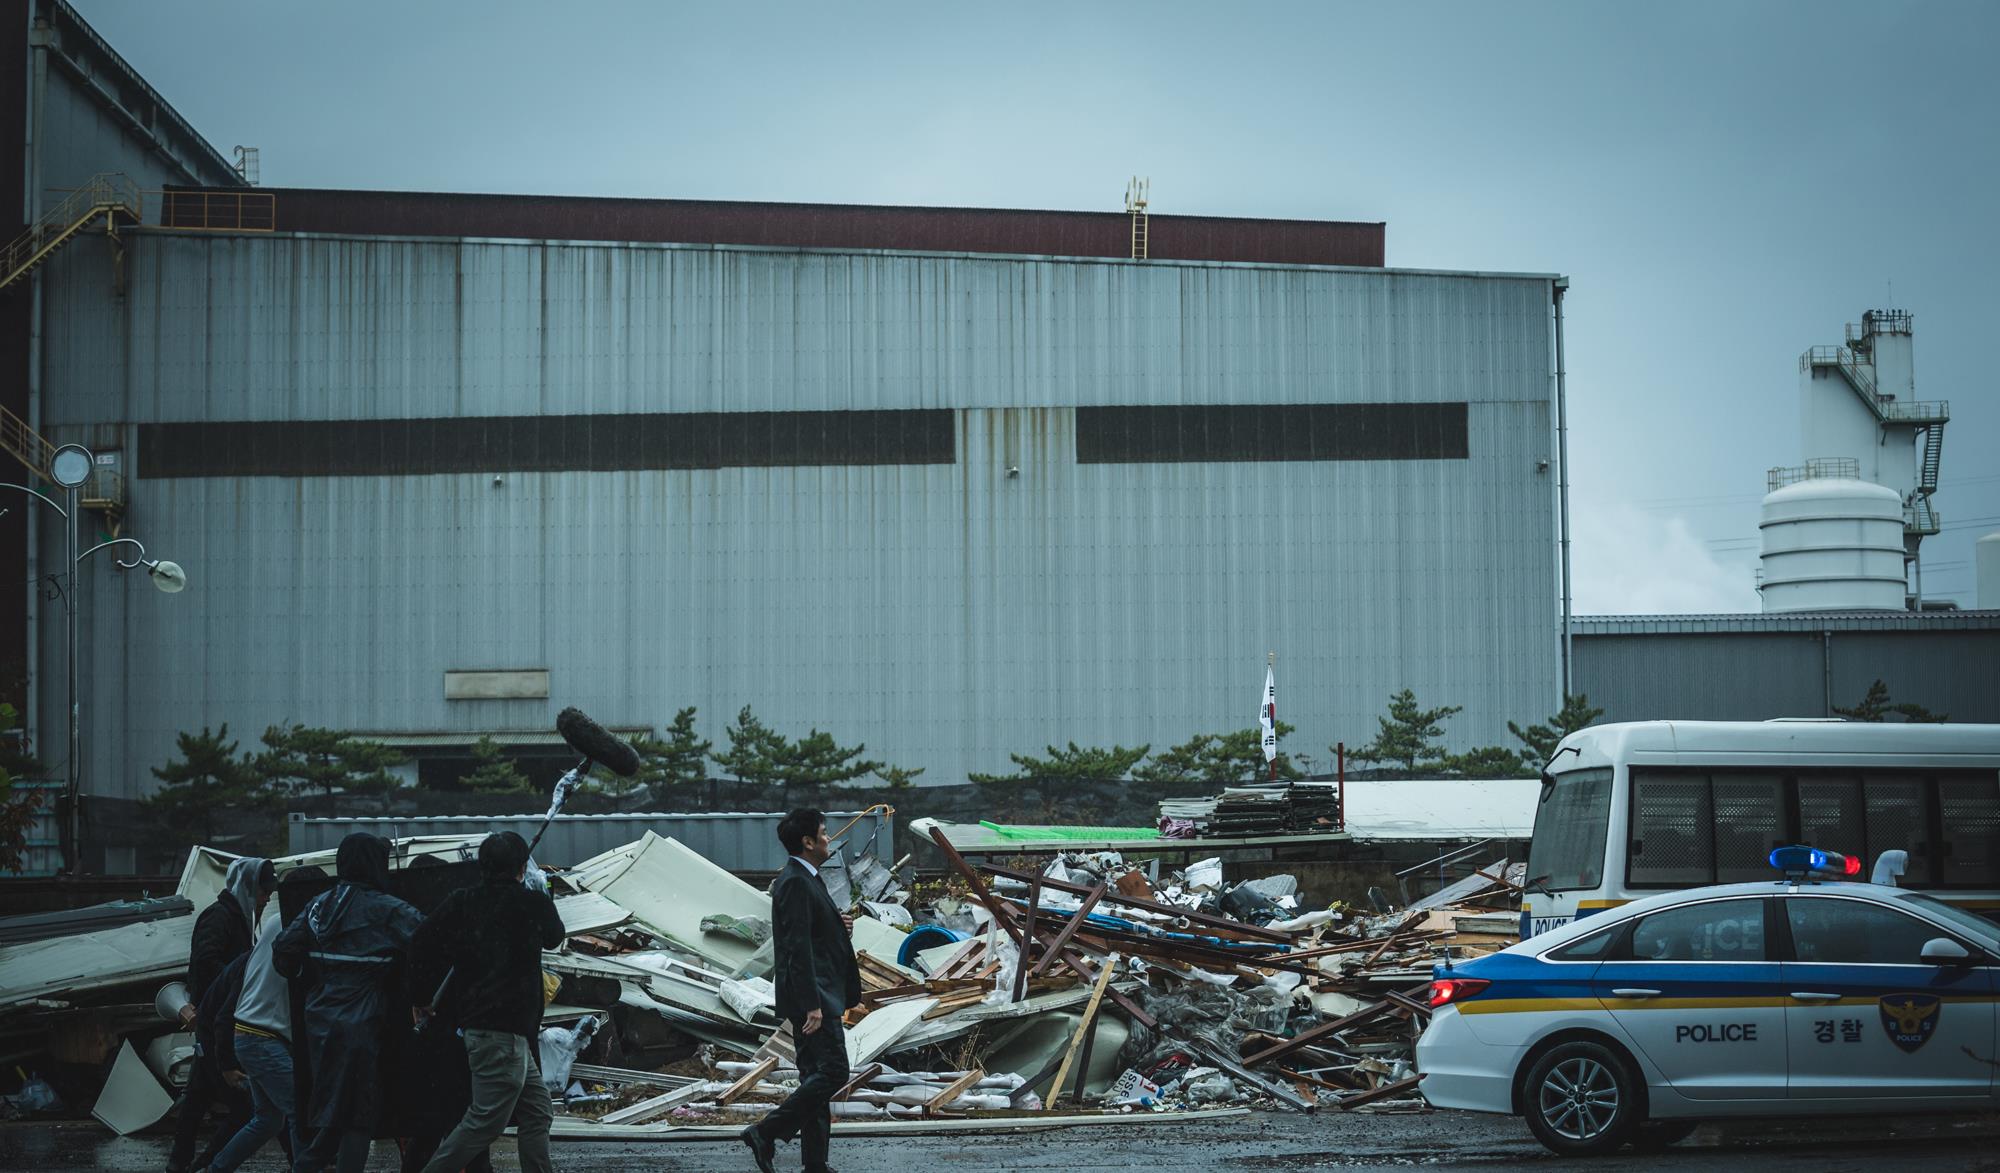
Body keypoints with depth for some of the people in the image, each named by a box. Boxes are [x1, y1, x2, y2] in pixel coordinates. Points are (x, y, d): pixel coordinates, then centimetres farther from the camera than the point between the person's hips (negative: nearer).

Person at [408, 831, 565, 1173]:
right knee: (485, 1122, -5)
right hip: (505, 1030, -7)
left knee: (537, 1112, 14)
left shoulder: (461, 902, 3)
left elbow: (420, 950, -2)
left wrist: (420, 999, 14)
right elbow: (553, 937, 15)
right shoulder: (532, 903, -8)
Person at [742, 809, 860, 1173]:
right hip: (811, 995, -11)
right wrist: (812, 1004, -24)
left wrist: (838, 926, 6)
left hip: (815, 997, 11)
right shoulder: (795, 883, -16)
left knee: (815, 1077, 10)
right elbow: (798, 947, -22)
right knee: (832, 1071, -12)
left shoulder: (804, 880, 16)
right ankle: (766, 1133, -9)